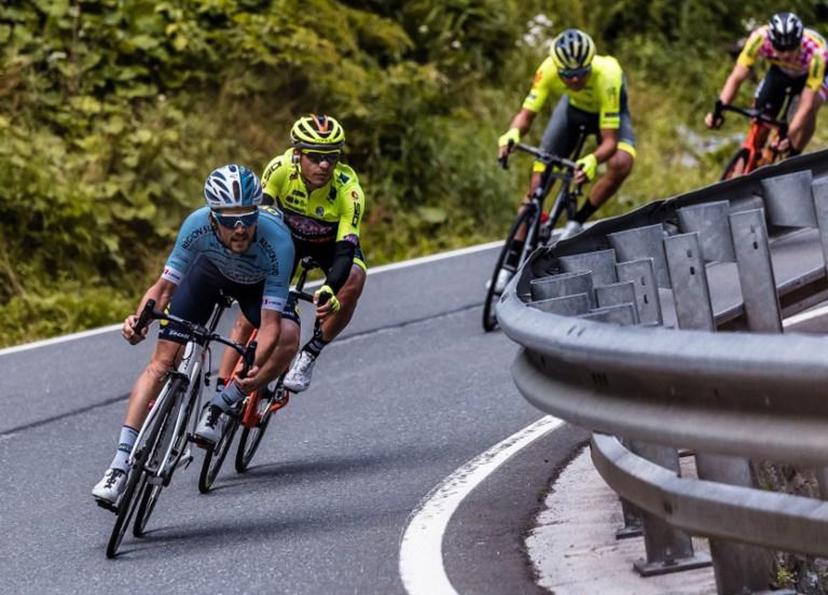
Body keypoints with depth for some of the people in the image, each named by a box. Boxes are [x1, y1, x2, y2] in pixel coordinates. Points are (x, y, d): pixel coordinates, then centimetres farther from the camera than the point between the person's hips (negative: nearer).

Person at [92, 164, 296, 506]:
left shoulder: (277, 241, -41)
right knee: (163, 360, -11)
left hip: (257, 284, -1)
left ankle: (220, 407, -9)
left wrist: (256, 368, -56)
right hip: (209, 271, 1)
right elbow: (164, 286, -26)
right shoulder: (197, 226, -37)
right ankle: (121, 465, -10)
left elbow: (270, 323, -39)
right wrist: (140, 319, -45)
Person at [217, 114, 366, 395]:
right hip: (288, 236, 1)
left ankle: (309, 355, -15)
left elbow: (345, 250, -40)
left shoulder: (348, 189, -35)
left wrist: (329, 290, -58)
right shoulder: (281, 168, -32)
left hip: (331, 243, -1)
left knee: (353, 280, -33)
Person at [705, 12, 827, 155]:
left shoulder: (815, 53, -42)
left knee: (810, 108, -31)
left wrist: (790, 138, -51)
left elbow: (806, 105, -42)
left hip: (813, 74, -3)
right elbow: (737, 78, -31)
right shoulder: (760, 38, -37)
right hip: (781, 71, 3)